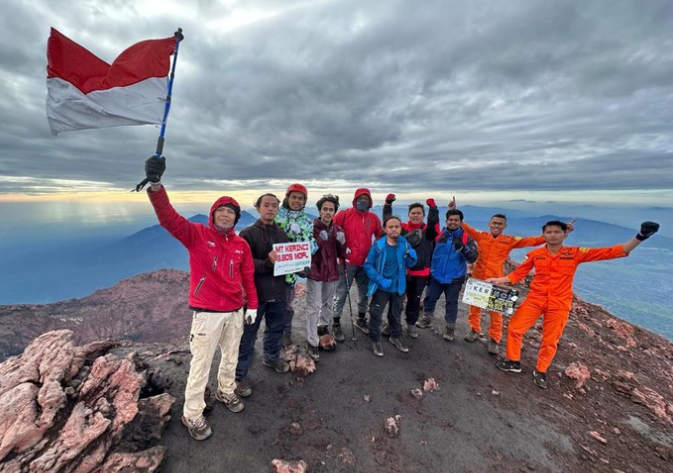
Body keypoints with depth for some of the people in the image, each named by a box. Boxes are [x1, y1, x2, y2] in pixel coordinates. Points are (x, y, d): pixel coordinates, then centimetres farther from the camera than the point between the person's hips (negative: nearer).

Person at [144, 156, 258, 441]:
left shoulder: (241, 244, 3)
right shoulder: (196, 235, -9)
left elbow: (248, 277, 7)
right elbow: (169, 219, -25)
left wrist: (252, 306, 6)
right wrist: (156, 185, -41)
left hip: (235, 311, 5)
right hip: (207, 313, -4)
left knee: (231, 358, 21)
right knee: (201, 365, 7)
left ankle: (226, 392, 47)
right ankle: (192, 415, 28)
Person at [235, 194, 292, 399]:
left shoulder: (282, 233, 7)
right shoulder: (248, 233, -9)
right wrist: (266, 263, -30)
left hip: (278, 292, 5)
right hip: (255, 293, -5)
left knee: (276, 329, 21)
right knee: (248, 336, 7)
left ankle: (272, 357, 46)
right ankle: (240, 375, 23)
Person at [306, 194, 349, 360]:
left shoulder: (338, 230, 4)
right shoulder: (311, 227, -10)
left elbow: (341, 254, 5)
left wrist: (342, 243, -15)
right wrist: (319, 240, -28)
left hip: (332, 273, 5)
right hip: (315, 273, -5)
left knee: (327, 304, 21)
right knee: (313, 307, -4)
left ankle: (323, 326, 44)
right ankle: (312, 342, 7)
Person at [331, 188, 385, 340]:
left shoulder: (374, 218, 4)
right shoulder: (344, 214, -8)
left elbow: (381, 236, 15)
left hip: (366, 262, 5)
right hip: (347, 261, -4)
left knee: (364, 292, 16)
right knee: (341, 293, 1)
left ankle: (361, 319, 36)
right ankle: (336, 324, 16)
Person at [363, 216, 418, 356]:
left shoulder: (404, 244, -7)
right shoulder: (378, 246, -18)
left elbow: (410, 264, 1)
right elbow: (368, 265, -14)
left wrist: (412, 257, -22)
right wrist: (380, 280, -23)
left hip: (398, 287, 4)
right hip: (381, 287, -3)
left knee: (396, 314, 22)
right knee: (376, 315, 5)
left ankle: (396, 337, 44)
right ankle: (375, 340, 27)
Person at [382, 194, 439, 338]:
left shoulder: (428, 230, 0)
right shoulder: (402, 228, 0)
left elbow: (433, 222, -19)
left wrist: (433, 208, -33)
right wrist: (388, 204, -16)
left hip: (420, 273, 2)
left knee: (414, 300, 16)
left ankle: (411, 325, 34)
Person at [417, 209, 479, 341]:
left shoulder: (466, 238, -5)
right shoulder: (439, 235, -2)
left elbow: (473, 257, -15)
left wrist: (463, 248, -32)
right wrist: (429, 269, 1)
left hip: (454, 278, -2)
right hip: (436, 276, 2)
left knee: (451, 303, 10)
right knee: (430, 298, 12)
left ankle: (450, 328, 24)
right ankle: (427, 319, 33)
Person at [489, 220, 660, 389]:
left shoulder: (575, 253, -4)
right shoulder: (534, 254, -3)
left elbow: (609, 253, -7)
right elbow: (518, 273, 2)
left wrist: (639, 237, -15)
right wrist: (499, 279, -9)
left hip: (559, 305, -1)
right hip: (535, 299, 1)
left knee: (550, 341, 8)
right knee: (514, 328, 1)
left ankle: (541, 371, 31)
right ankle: (513, 361, 22)